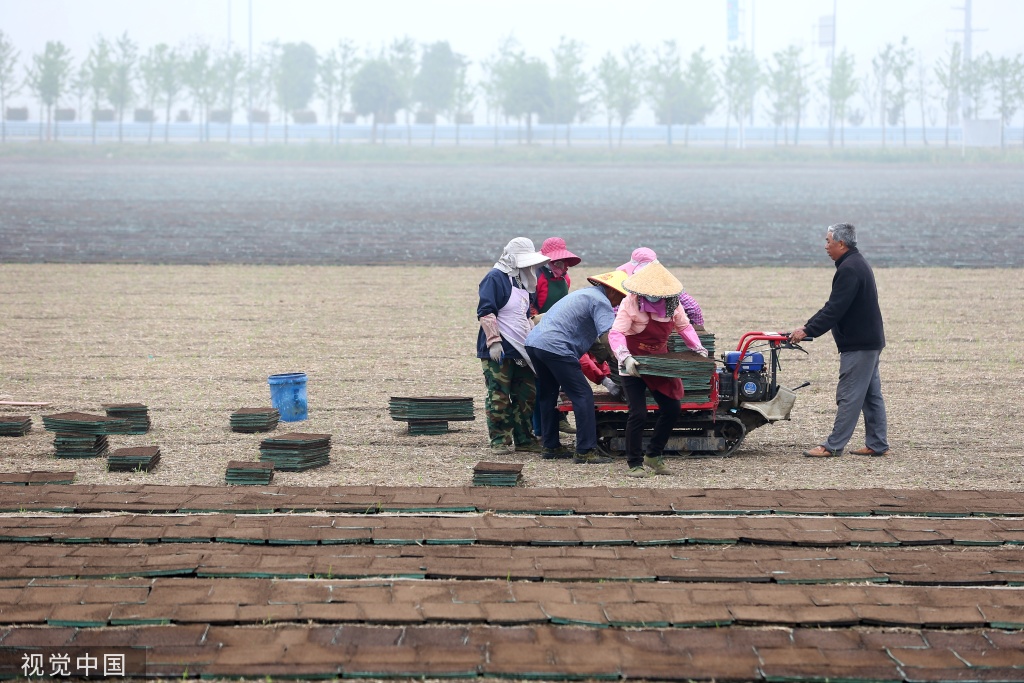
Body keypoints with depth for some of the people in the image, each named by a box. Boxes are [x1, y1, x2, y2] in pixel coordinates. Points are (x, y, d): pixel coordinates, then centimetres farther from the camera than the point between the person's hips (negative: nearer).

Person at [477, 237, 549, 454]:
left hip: (520, 351, 9)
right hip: (499, 351, -9)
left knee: (528, 395, 10)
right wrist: (494, 341, -23)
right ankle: (499, 441, 2)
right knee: (500, 396, -4)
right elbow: (485, 312, -18)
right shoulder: (495, 278, -12)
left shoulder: (521, 281, 18)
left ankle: (524, 438, 18)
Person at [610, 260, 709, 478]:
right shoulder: (630, 304, -21)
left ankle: (654, 456, 22)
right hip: (634, 367, -6)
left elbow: (684, 326, 10)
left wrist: (699, 349, -3)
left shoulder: (672, 304, -4)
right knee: (638, 414, -11)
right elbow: (616, 334, -27)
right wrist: (625, 358, -42)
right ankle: (634, 463, 4)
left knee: (672, 408, 5)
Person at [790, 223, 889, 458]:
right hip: (869, 341, 11)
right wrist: (808, 326, 14)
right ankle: (877, 444, 16)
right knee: (871, 394, 12)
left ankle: (833, 446, -5)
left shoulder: (849, 269, -19)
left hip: (858, 344, -11)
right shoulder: (857, 264, 16)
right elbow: (834, 306, 18)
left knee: (849, 396, -7)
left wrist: (808, 331, -20)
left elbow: (835, 309, -23)